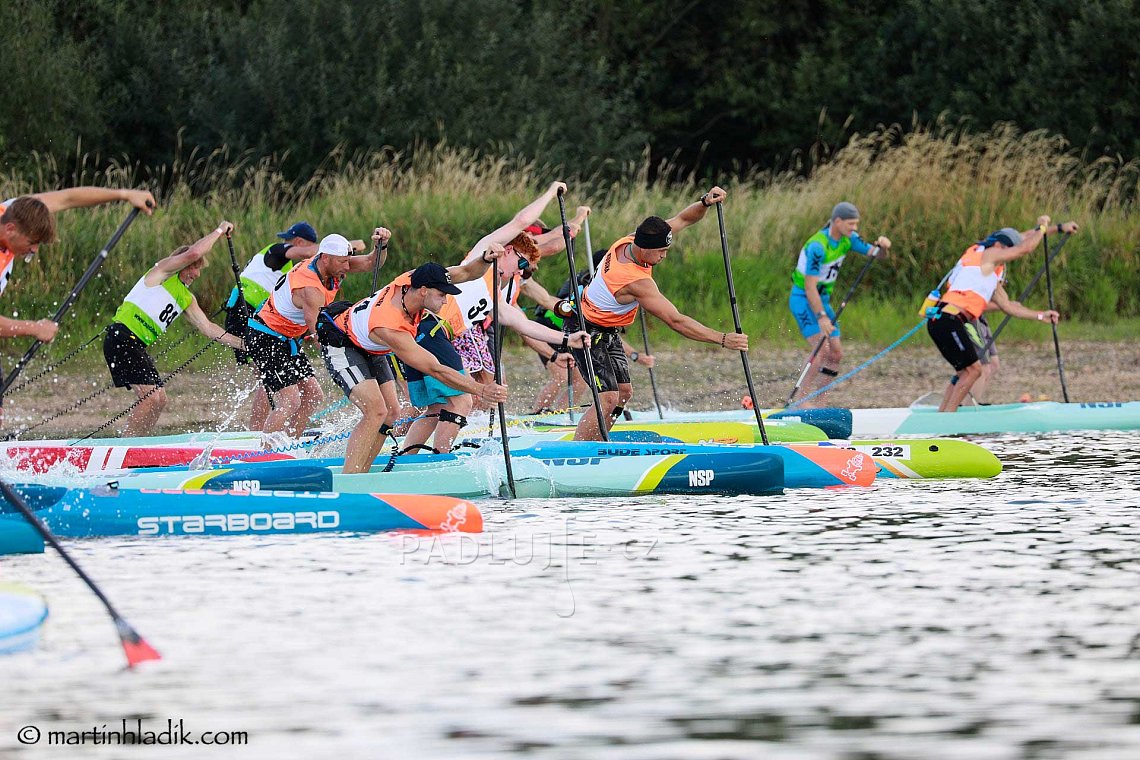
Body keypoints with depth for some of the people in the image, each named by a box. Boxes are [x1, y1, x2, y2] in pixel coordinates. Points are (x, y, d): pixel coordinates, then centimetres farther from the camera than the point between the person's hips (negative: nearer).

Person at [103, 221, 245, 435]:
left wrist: (242, 344, 13)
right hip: (122, 339, -10)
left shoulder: (187, 299, 20)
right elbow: (192, 253, -18)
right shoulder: (163, 271, -3)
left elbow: (208, 328, 21)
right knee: (150, 398, -18)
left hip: (137, 346, 10)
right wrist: (219, 231, -5)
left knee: (160, 400, 7)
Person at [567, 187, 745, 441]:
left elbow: (683, 219, -1)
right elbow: (675, 321, -35)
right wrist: (723, 339, -35)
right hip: (588, 334, -10)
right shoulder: (635, 281, -35)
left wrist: (705, 202, -23)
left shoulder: (632, 240, -10)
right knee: (608, 398, -18)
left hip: (608, 333, 10)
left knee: (624, 392, 9)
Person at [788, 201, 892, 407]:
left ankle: (816, 403, 9)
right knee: (821, 347, -24)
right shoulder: (818, 246, -26)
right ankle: (801, 399, -20)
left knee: (836, 354, 3)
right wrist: (821, 317, -34)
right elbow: (810, 286, -28)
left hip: (823, 299, 9)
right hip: (802, 299, -9)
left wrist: (882, 246, -19)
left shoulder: (848, 238, -1)